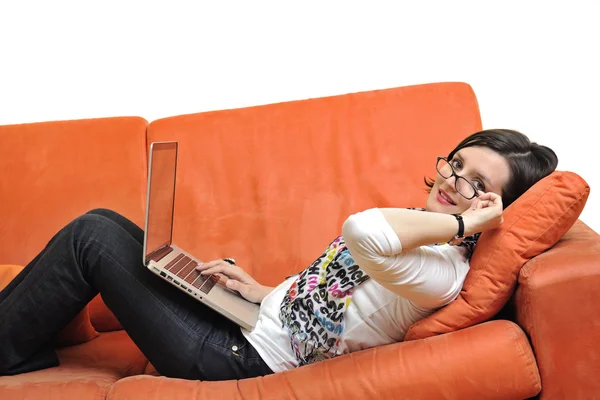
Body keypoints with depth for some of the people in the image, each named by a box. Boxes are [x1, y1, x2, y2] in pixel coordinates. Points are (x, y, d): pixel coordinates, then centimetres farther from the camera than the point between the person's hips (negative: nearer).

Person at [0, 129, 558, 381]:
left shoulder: (444, 269, -23)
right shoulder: (417, 230, 7)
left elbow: (362, 230, -45)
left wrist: (459, 224, -32)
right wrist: (264, 291, 7)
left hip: (239, 357, -9)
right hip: (250, 318, 9)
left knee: (93, 238, -7)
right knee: (103, 224, 9)